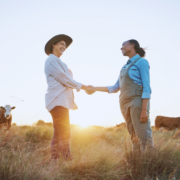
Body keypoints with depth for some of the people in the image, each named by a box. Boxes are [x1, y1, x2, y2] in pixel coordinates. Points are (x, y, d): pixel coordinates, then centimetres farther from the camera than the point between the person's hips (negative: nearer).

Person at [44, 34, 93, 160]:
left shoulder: (58, 62, 26)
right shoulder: (52, 60, -4)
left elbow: (65, 81, 19)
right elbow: (64, 79, -11)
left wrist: (84, 87, 9)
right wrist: (82, 86, -2)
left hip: (62, 100, 10)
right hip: (58, 101, -10)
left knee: (59, 134, 7)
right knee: (65, 134, -14)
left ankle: (55, 161, 9)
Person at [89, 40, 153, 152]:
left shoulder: (142, 62, 0)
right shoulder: (125, 67, 21)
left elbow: (146, 87, -9)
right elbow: (115, 88, 24)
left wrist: (144, 110, -18)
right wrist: (95, 88, 21)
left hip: (138, 101, -7)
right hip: (126, 104, 7)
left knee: (144, 137, -12)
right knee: (135, 138, 3)